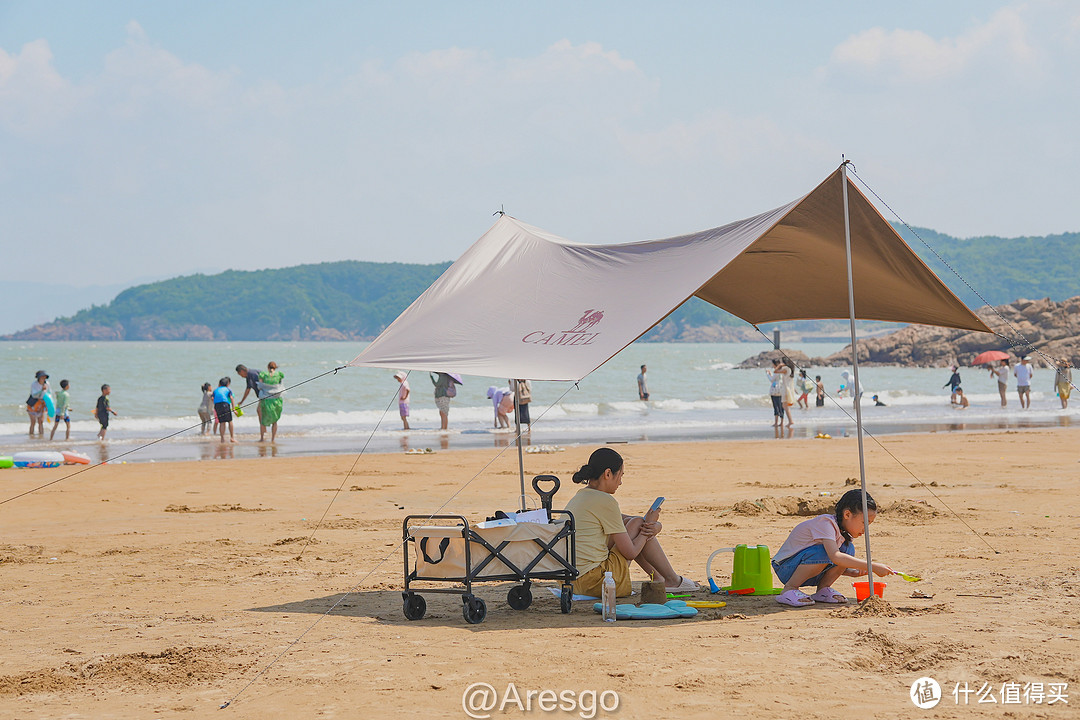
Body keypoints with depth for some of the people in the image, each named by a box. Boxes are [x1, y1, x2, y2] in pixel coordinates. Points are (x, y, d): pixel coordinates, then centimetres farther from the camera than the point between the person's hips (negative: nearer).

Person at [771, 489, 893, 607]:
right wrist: (872, 567, -39)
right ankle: (789, 590, -20)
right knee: (823, 552, -34)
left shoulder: (844, 532, 3)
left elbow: (834, 564, 12)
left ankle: (822, 590, 0)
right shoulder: (825, 523, -25)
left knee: (848, 549, -7)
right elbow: (835, 557, -39)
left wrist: (852, 572, -10)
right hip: (785, 568, -8)